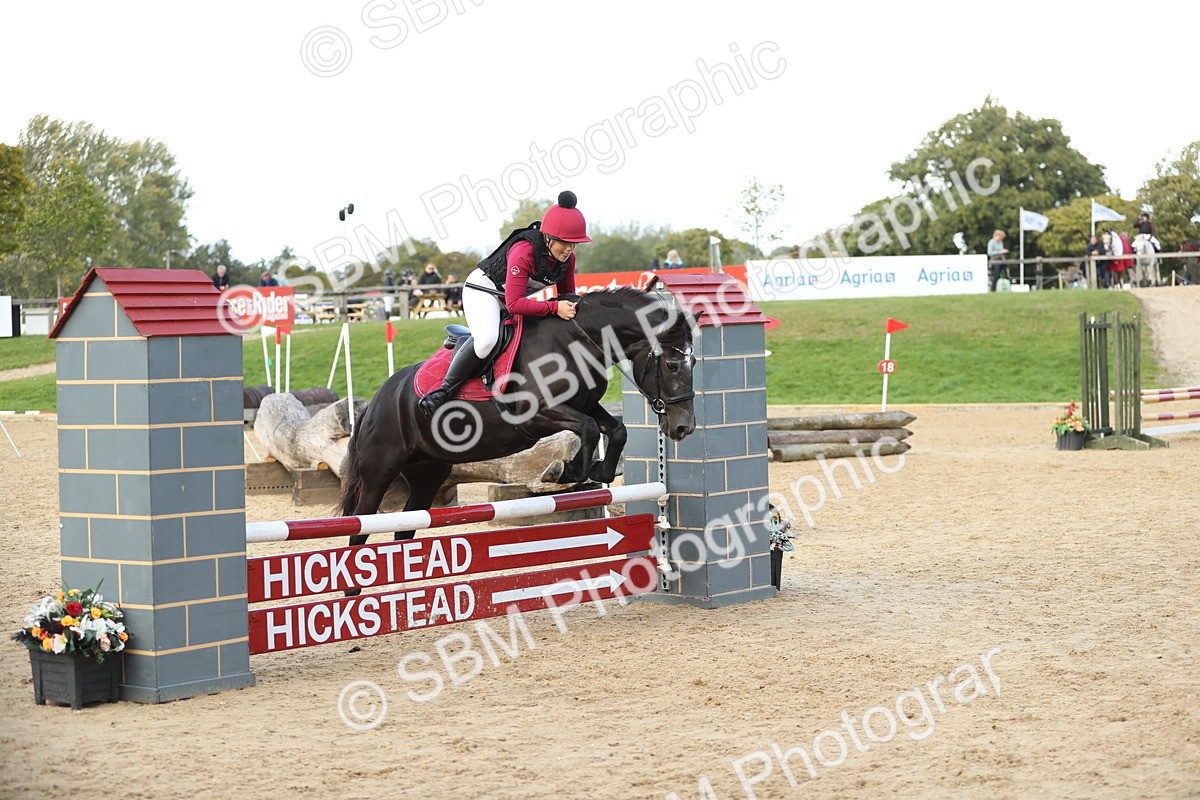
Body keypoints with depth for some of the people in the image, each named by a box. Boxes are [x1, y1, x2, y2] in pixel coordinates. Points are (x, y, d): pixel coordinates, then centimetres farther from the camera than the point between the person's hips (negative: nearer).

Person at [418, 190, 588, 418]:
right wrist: (555, 308, -45)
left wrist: (571, 309, -15)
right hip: (484, 288, -9)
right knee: (486, 339, -34)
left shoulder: (568, 257, -13)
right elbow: (514, 304, -40)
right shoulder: (523, 252, -35)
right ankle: (442, 391, -21)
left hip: (517, 295, 9)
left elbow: (567, 294, 5)